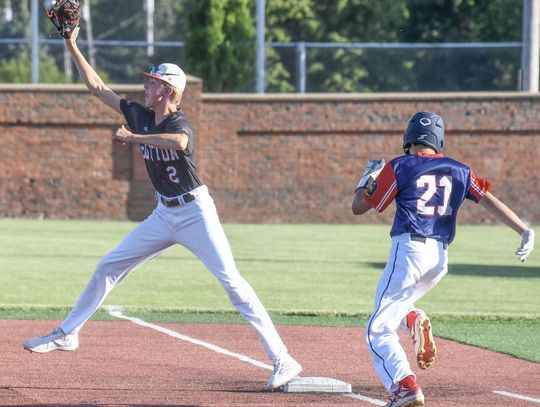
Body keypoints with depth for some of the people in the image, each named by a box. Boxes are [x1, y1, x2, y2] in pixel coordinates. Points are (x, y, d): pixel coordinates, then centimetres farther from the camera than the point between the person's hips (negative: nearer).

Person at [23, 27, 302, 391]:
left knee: (231, 281, -16)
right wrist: (72, 46, 5)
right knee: (108, 267, 10)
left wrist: (133, 138, -34)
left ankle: (282, 359, -19)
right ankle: (67, 334, 25)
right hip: (164, 214, 8)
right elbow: (96, 86, 9)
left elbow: (179, 142, -45)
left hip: (195, 212, -8)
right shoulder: (140, 116, 3)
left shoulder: (179, 123, -19)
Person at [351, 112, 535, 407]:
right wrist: (525, 231, -3)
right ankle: (415, 321, -6)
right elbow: (489, 201, 2)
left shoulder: (399, 167, 1)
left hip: (409, 250, -5)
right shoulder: (458, 171, 13)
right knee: (394, 307, 27)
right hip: (441, 257, 5)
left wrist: (367, 177, 23)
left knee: (379, 329, -2)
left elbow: (358, 207, 5)